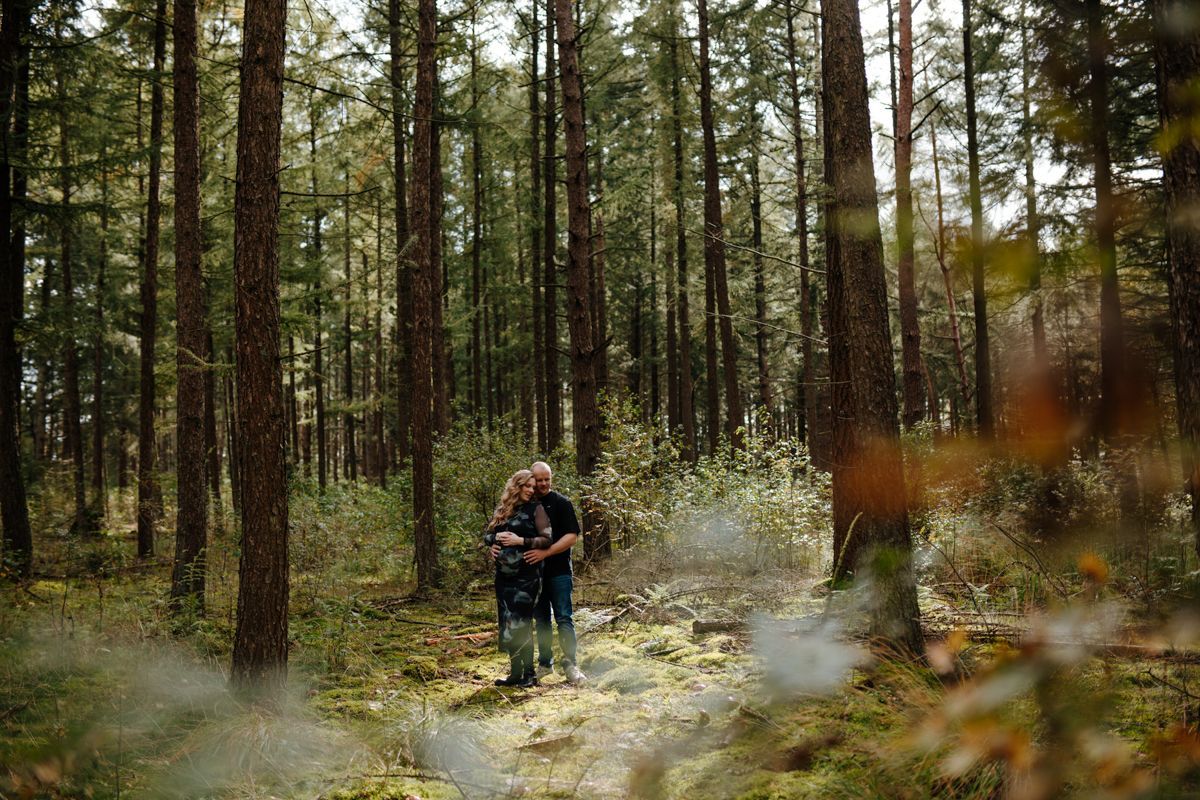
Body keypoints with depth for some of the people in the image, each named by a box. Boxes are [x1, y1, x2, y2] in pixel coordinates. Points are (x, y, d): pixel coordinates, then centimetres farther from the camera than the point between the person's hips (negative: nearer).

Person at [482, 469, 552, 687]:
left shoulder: (536, 509, 0)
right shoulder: (501, 510, 14)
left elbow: (547, 539, -7)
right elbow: (487, 535, 20)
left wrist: (520, 541, -16)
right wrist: (495, 539, -3)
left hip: (526, 575, -6)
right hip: (504, 575, 6)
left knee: (521, 622, -9)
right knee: (508, 623, 8)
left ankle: (529, 673, -1)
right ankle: (515, 672, 17)